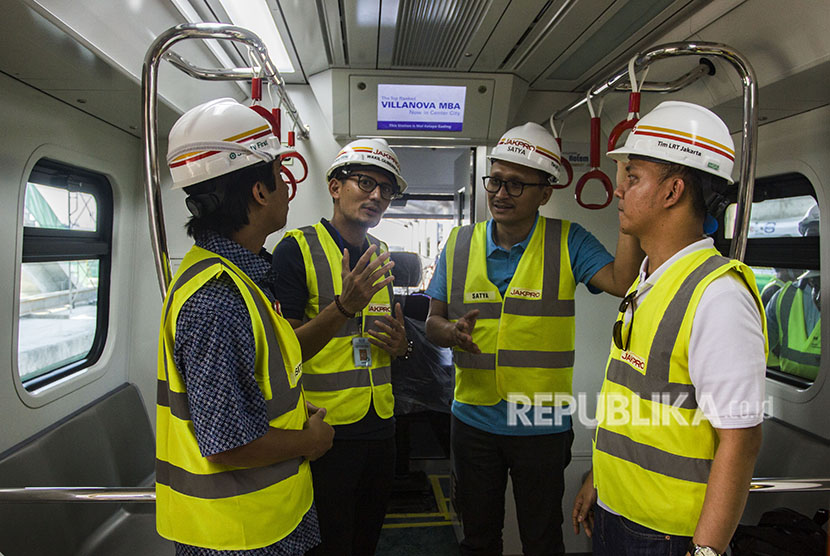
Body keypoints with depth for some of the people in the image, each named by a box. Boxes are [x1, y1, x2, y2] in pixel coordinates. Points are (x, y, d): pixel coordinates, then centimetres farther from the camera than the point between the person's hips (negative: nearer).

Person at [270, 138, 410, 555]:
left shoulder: (381, 255, 10)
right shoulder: (297, 248, -11)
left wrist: (400, 345, -2)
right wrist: (345, 306, -29)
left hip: (380, 427, 6)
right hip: (323, 431, -6)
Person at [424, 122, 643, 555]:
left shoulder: (568, 242, -6)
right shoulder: (460, 244, 0)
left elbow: (621, 282, -21)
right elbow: (433, 323, 2)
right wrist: (453, 332, -20)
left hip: (542, 426, -2)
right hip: (473, 420, 2)